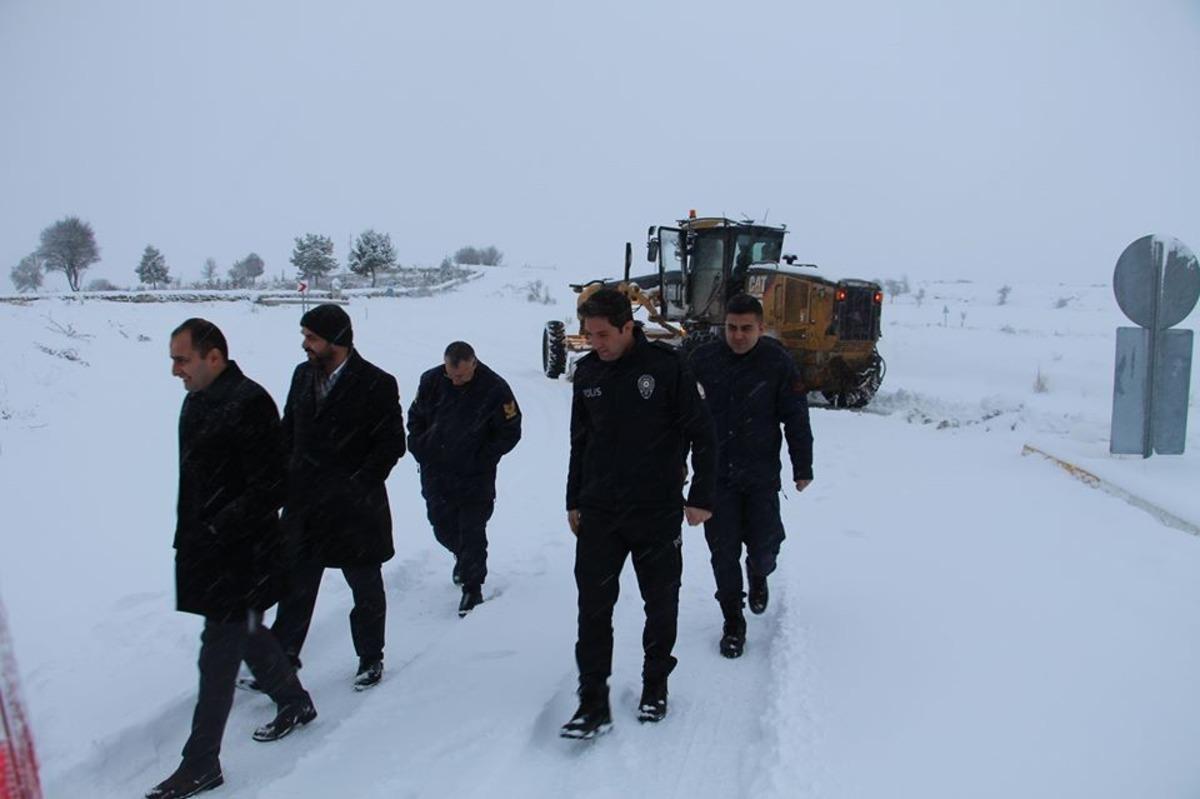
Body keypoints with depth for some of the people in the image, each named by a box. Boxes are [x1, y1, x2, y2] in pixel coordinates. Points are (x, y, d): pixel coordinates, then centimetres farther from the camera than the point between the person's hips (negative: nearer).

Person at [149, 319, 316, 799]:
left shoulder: (249, 403, -20)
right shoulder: (197, 401, 9)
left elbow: (269, 489, -22)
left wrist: (214, 533, -22)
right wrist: (187, 537, 14)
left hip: (239, 556, -9)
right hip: (206, 550, 9)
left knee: (219, 655, 0)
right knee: (246, 633, 21)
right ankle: (295, 703, 41)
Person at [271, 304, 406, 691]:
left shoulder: (377, 384, -13)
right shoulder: (303, 375, 6)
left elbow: (392, 444, -12)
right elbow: (289, 430, 14)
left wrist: (359, 485, -18)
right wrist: (284, 477, 3)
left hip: (353, 508, -4)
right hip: (304, 505, 5)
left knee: (366, 589, 13)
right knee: (296, 587, 12)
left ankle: (370, 658, 31)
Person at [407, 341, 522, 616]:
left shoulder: (495, 388, -15)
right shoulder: (431, 380, -5)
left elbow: (510, 433, -6)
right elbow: (415, 418, 10)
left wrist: (483, 460, -11)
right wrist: (421, 451, -1)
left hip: (475, 477, -4)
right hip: (436, 474, 4)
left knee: (472, 532, -1)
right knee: (442, 527, 15)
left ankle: (472, 588, 14)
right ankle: (464, 557, 45)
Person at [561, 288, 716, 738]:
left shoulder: (666, 367, -11)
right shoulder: (587, 372, 3)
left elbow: (702, 435, -6)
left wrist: (700, 497, -8)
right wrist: (573, 501, 13)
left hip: (658, 511, -3)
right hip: (598, 512, 3)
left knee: (661, 605, 11)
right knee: (593, 606, -1)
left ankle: (655, 684, 31)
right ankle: (593, 701, 8)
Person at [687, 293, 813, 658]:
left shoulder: (778, 363, -6)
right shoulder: (703, 360, -2)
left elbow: (796, 419, -1)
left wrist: (802, 467, -1)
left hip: (762, 476, -1)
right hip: (715, 475, 1)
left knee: (763, 546, 4)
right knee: (723, 551, 3)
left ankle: (758, 575, 41)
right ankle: (733, 622, 19)